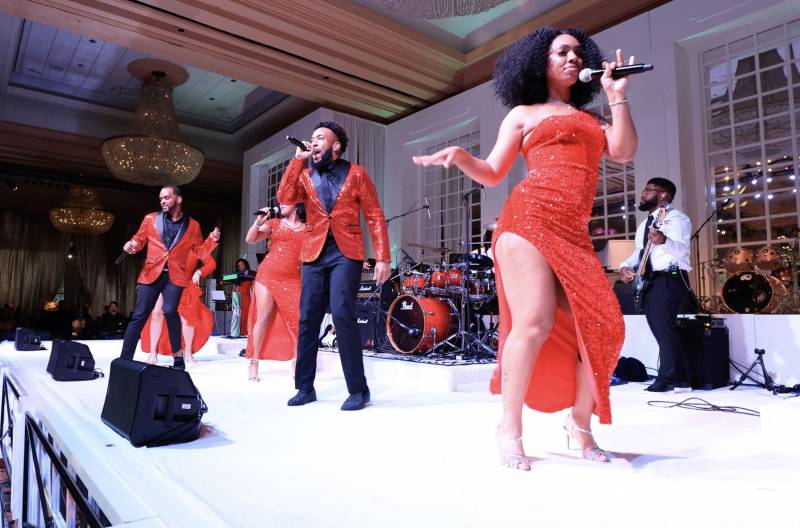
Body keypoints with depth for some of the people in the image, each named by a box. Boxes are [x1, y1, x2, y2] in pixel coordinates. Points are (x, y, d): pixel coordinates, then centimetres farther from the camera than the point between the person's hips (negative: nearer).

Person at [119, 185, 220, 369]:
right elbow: (139, 239, 19)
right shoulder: (150, 219, 10)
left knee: (170, 310, -22)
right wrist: (132, 245, -4)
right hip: (151, 273, 2)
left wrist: (212, 240, -7)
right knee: (139, 316, -2)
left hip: (175, 275, -2)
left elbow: (200, 253, 10)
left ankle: (178, 357, -6)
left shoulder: (192, 225, 8)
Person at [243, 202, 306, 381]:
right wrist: (258, 222, -5)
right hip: (267, 275, 0)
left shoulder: (308, 228, 8)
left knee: (297, 320, -5)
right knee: (263, 318, -1)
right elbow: (250, 239, 9)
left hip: (292, 281, 0)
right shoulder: (274, 223, 11)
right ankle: (254, 363, 5)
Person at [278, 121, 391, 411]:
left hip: (346, 253, -4)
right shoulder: (305, 175, 16)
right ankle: (305, 387, 16)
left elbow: (375, 217, 1)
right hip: (314, 254, 4)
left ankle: (358, 389, -5)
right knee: (308, 319, 3)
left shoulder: (356, 174, 6)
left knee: (342, 315, -16)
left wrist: (382, 258, -8)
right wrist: (298, 158, -2)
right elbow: (284, 197, -3)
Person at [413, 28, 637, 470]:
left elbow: (623, 152, 12)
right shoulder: (523, 114, 17)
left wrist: (617, 97, 14)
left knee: (602, 328, -5)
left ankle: (580, 423, 14)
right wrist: (460, 157, -8)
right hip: (530, 220, -5)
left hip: (573, 234, 5)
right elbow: (492, 174, 11)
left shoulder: (591, 119, 29)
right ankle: (510, 430, -1)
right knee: (535, 324, -16)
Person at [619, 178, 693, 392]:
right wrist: (626, 266, 4)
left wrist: (663, 241, -44)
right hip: (649, 282, 9)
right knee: (661, 330, 7)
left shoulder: (676, 218, -5)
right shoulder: (644, 224, 22)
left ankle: (667, 378, -7)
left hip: (670, 279, -8)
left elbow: (681, 249, -22)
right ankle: (679, 380, 15)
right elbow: (639, 251, 25)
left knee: (663, 327, -15)